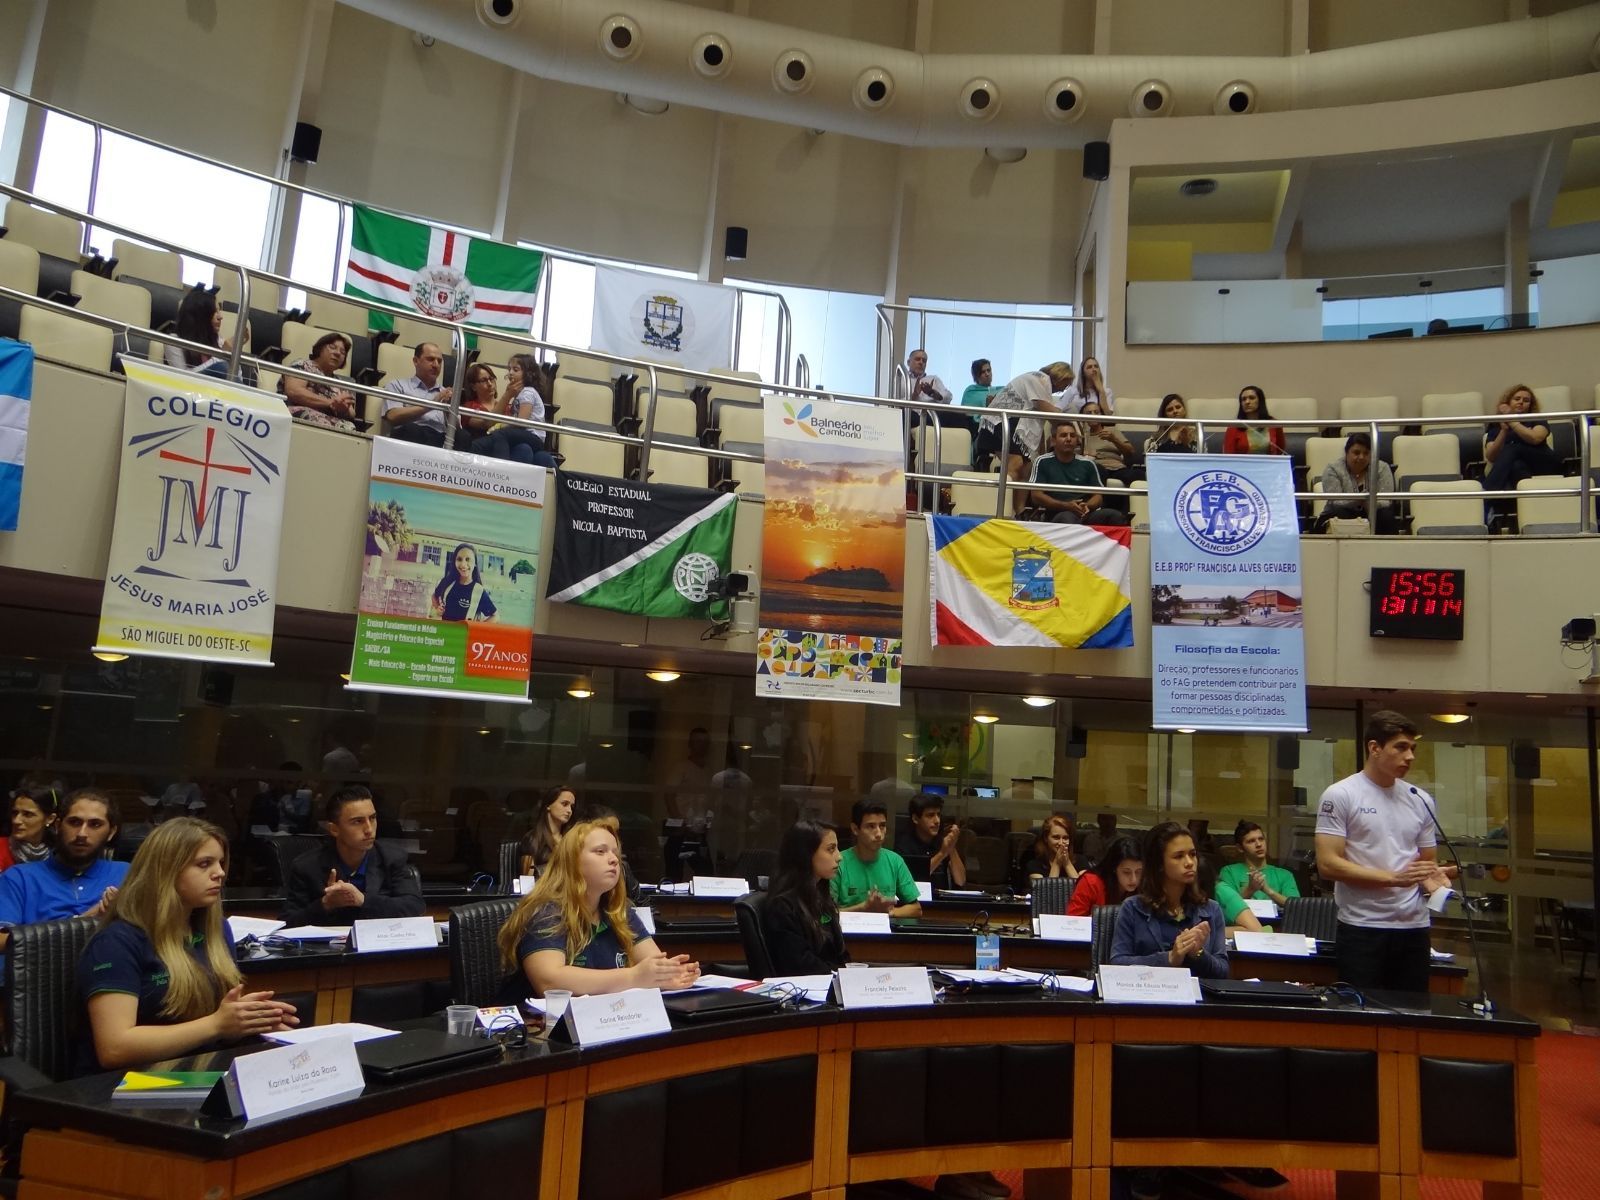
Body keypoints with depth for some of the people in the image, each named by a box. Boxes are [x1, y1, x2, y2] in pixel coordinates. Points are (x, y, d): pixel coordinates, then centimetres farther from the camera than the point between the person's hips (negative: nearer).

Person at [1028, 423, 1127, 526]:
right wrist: (1066, 505, -11)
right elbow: (1036, 495, 2)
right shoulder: (1043, 462, 9)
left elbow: (1098, 496, 17)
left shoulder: (1087, 464, 18)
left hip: (1086, 515, 3)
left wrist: (1086, 506, -9)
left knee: (1115, 516, -27)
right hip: (1058, 515, -3)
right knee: (1067, 518, -40)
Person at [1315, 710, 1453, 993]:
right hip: (1362, 929, -5)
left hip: (1414, 927, 5)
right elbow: (1328, 864, -12)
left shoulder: (1421, 800, 10)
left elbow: (1427, 861, 18)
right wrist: (1394, 878, -18)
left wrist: (1432, 877, -6)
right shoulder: (1340, 795, -6)